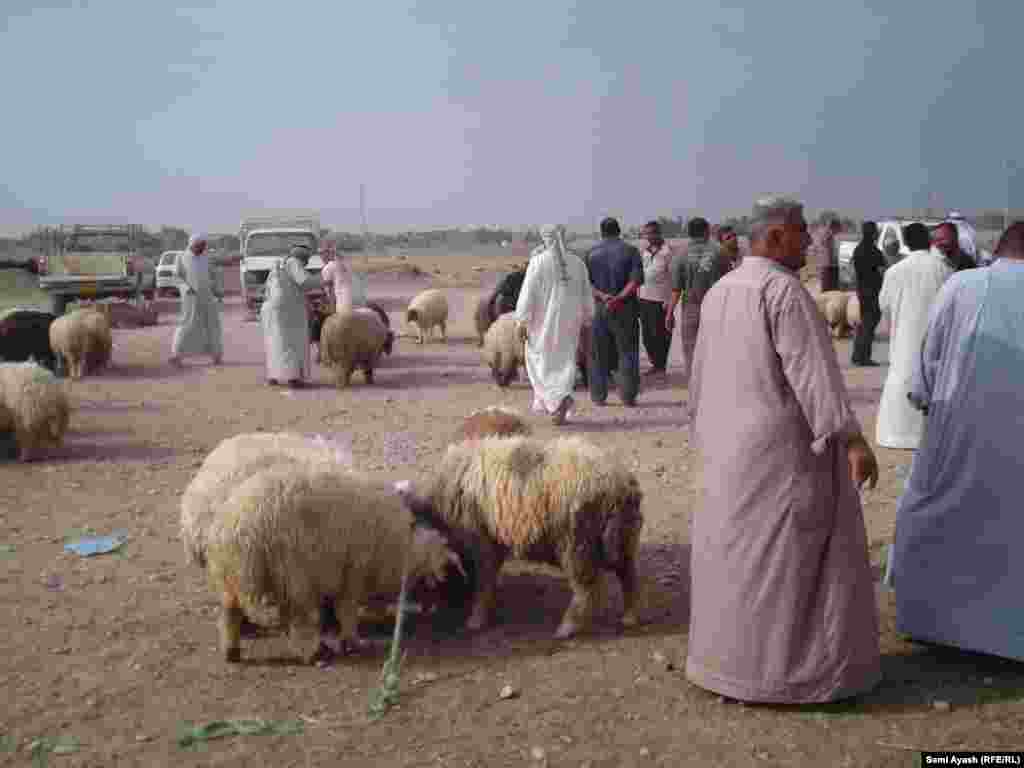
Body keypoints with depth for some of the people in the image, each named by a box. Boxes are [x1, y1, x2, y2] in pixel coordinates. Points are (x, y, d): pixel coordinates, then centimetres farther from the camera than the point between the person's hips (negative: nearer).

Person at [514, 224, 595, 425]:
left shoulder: (538, 261, -11)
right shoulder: (577, 262, 3)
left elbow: (528, 293, -13)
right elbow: (587, 295, 9)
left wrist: (522, 321, -8)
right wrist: (586, 320, 18)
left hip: (544, 322, -4)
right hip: (569, 323, 4)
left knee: (542, 363, 7)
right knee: (563, 363, 12)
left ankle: (560, 398, -14)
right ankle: (559, 411, 9)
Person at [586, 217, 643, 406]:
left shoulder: (592, 253, 4)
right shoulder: (630, 251, -1)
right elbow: (636, 280, -13)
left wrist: (602, 296, -15)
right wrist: (619, 298, -19)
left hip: (600, 308, 1)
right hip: (625, 308, -1)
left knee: (599, 354, 9)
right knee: (627, 353, 5)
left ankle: (598, 396, 12)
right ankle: (628, 397, 3)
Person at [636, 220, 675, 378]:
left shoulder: (666, 251, -8)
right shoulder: (644, 251, 13)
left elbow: (674, 276, -12)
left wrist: (669, 300, -17)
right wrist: (637, 294, 14)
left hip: (660, 300, -7)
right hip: (644, 298, 7)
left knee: (659, 334, -2)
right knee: (647, 335, 11)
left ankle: (661, 366, 8)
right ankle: (655, 364, 23)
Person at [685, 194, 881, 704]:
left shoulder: (718, 292, 10)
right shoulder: (783, 288, -16)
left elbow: (701, 372, 16)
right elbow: (811, 369, -23)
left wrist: (704, 431, 25)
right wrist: (851, 437, -23)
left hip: (730, 443, 8)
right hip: (782, 445, -8)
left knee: (734, 544, 16)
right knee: (785, 551, 2)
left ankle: (728, 658, 25)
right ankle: (785, 667, 10)